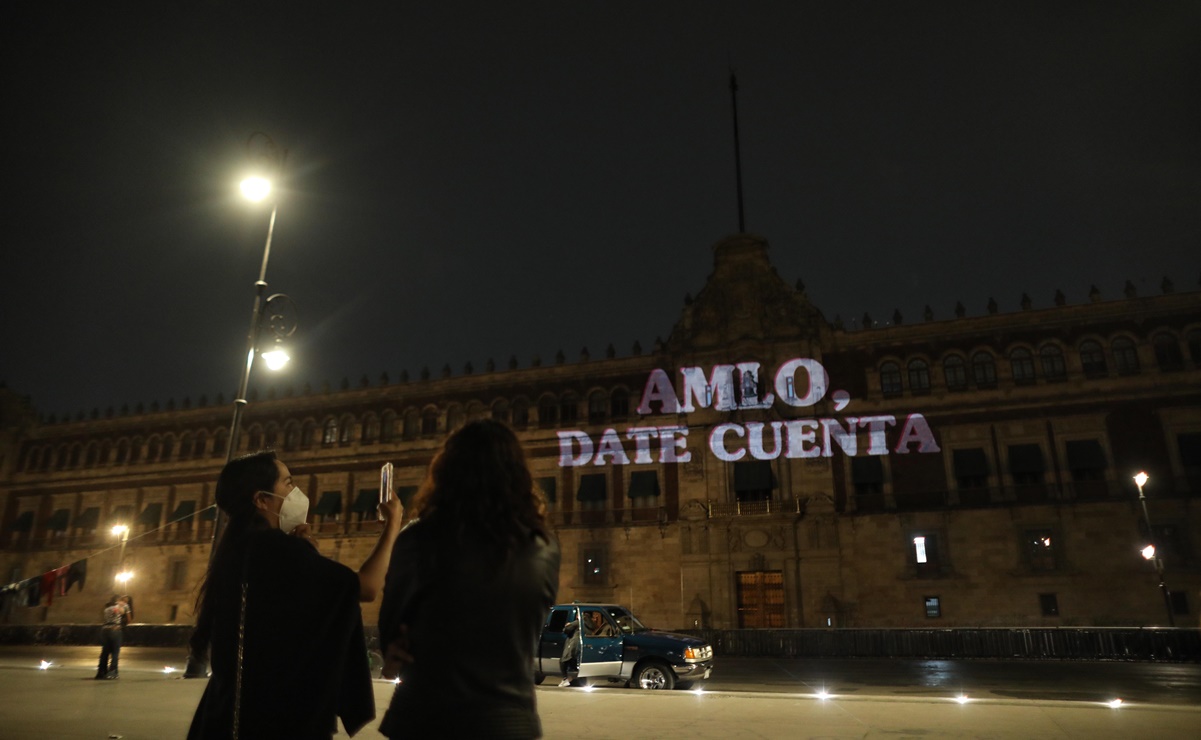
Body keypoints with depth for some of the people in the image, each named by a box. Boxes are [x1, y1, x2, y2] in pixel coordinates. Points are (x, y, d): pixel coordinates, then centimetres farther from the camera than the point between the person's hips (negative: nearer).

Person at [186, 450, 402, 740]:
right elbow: (366, 587, -22)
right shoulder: (271, 546, -19)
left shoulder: (240, 549, 10)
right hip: (278, 714, -9)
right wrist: (393, 525, -8)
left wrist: (302, 552, 5)